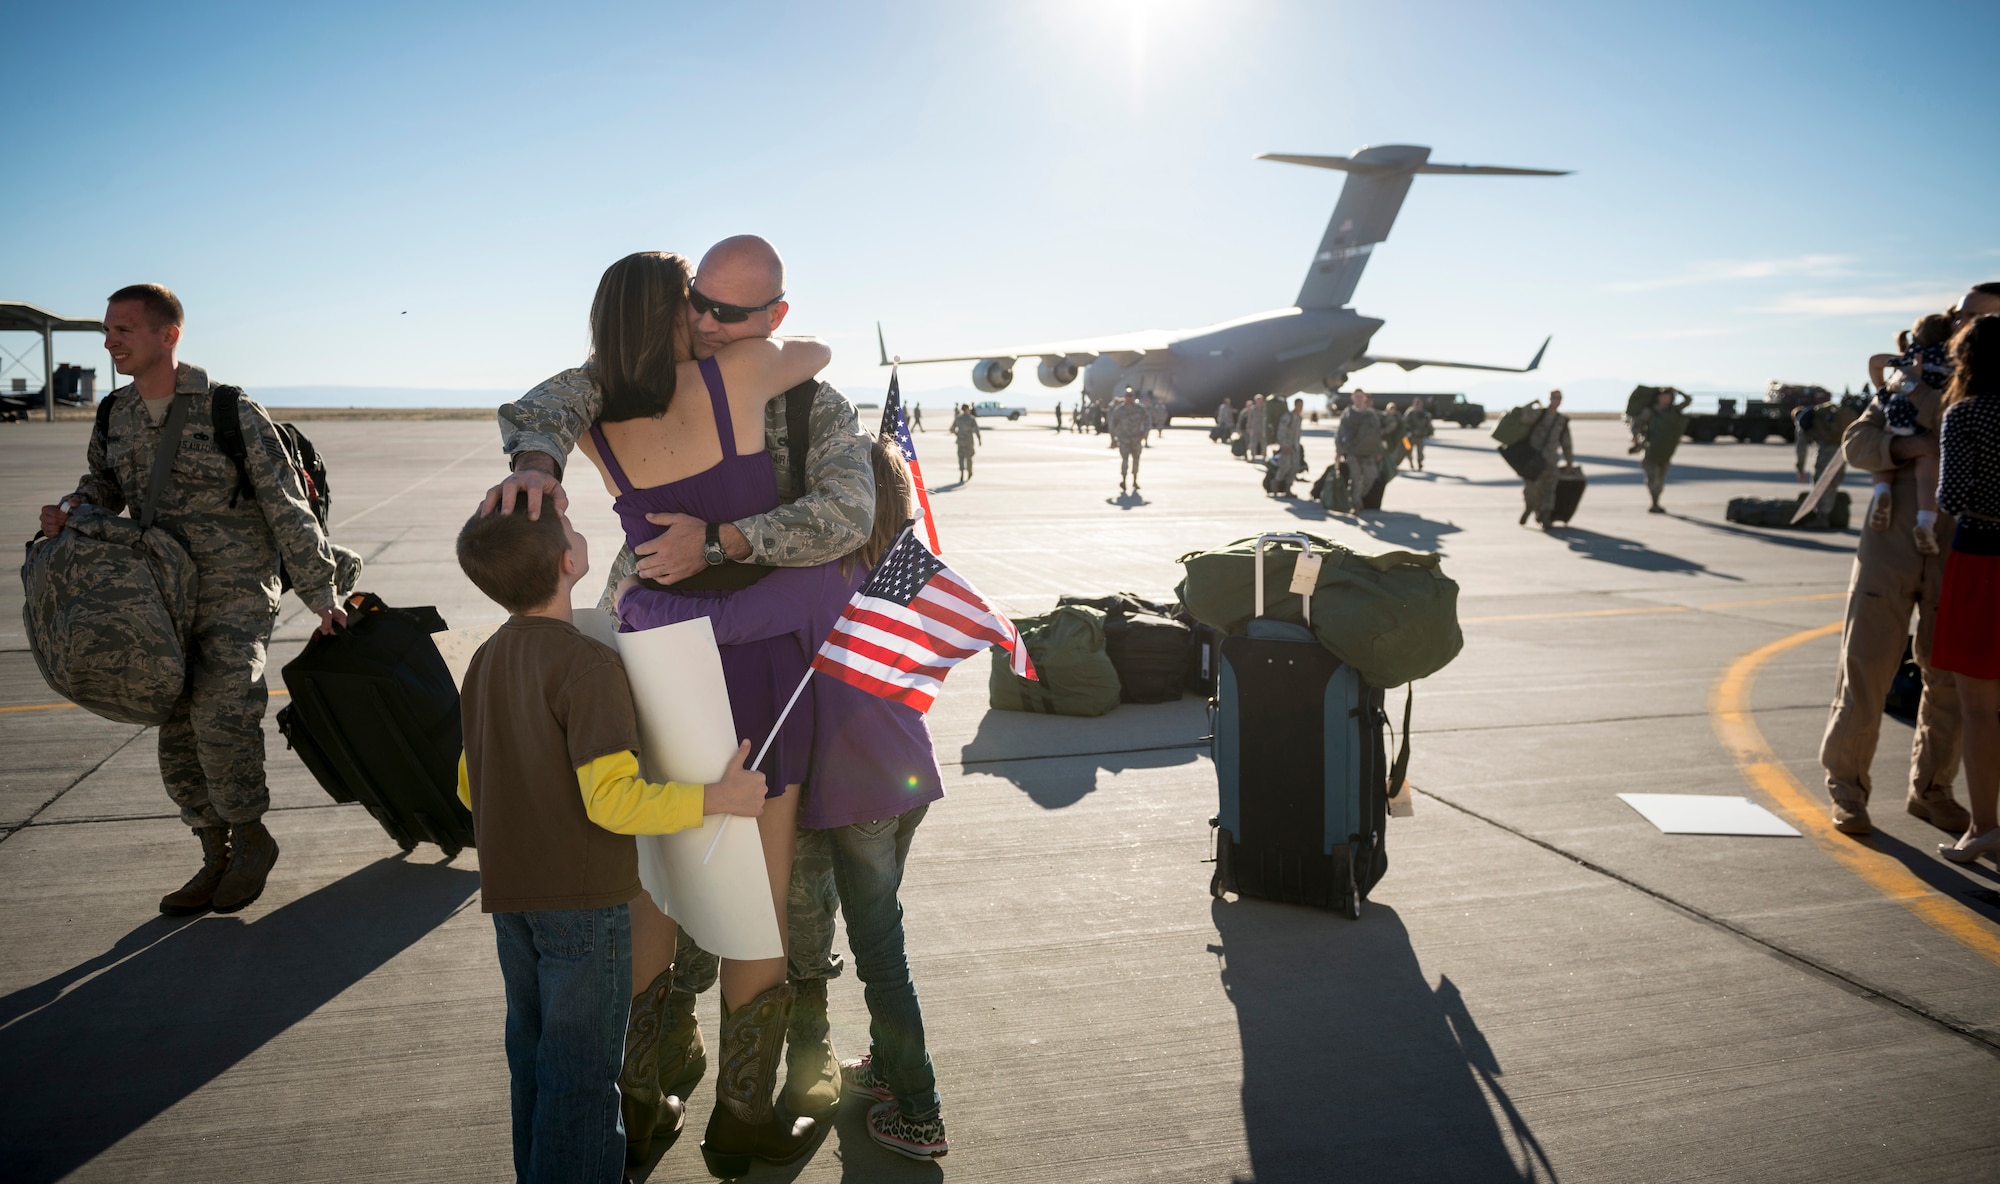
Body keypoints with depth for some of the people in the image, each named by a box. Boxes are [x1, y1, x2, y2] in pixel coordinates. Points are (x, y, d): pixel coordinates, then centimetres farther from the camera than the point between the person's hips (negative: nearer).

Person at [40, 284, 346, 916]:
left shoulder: (232, 413, -11)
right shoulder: (115, 418, 6)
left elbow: (287, 507, -9)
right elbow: (105, 484, 25)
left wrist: (320, 595, -8)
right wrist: (70, 508, 1)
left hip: (236, 596, -6)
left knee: (219, 715, -20)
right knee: (178, 736, 8)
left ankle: (253, 837, 3)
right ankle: (218, 859, 23)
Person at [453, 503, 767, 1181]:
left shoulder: (485, 661, 6)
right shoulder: (587, 666, -22)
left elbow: (471, 787, 13)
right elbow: (614, 800, -27)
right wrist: (717, 798, -22)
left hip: (510, 895, 8)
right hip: (582, 898, -8)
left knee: (534, 1051, 22)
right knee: (582, 1071, 5)